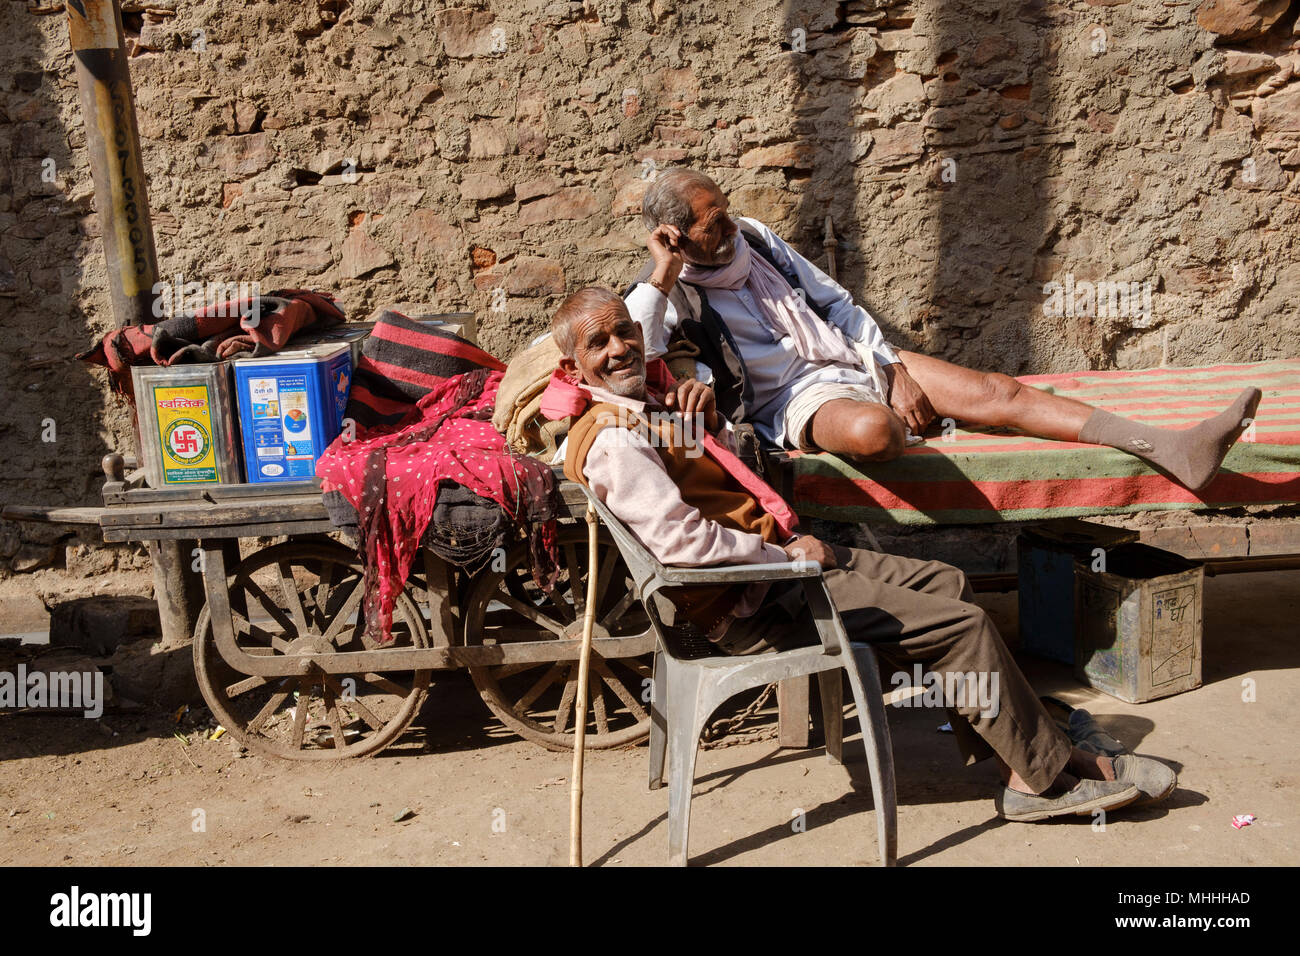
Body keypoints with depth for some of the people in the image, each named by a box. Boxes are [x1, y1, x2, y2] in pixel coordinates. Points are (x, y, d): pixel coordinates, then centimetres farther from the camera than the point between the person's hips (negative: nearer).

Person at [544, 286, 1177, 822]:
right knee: (960, 625, -10)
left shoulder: (647, 394, 12)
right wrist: (783, 552, -16)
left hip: (774, 555, 10)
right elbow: (680, 540, -27)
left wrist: (707, 416, 1)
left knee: (946, 584, 10)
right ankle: (1053, 774, 10)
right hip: (750, 606, -10)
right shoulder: (611, 438, -19)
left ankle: (1018, 771, 13)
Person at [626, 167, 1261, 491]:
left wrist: (894, 370, 2)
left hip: (852, 358, 7)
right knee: (874, 429, -45)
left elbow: (835, 303, 14)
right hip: (792, 398, -6)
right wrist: (663, 273, -23)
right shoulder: (670, 293, -6)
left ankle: (1174, 450, -9)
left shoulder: (754, 240, 11)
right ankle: (910, 423, -10)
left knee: (1000, 391, -7)